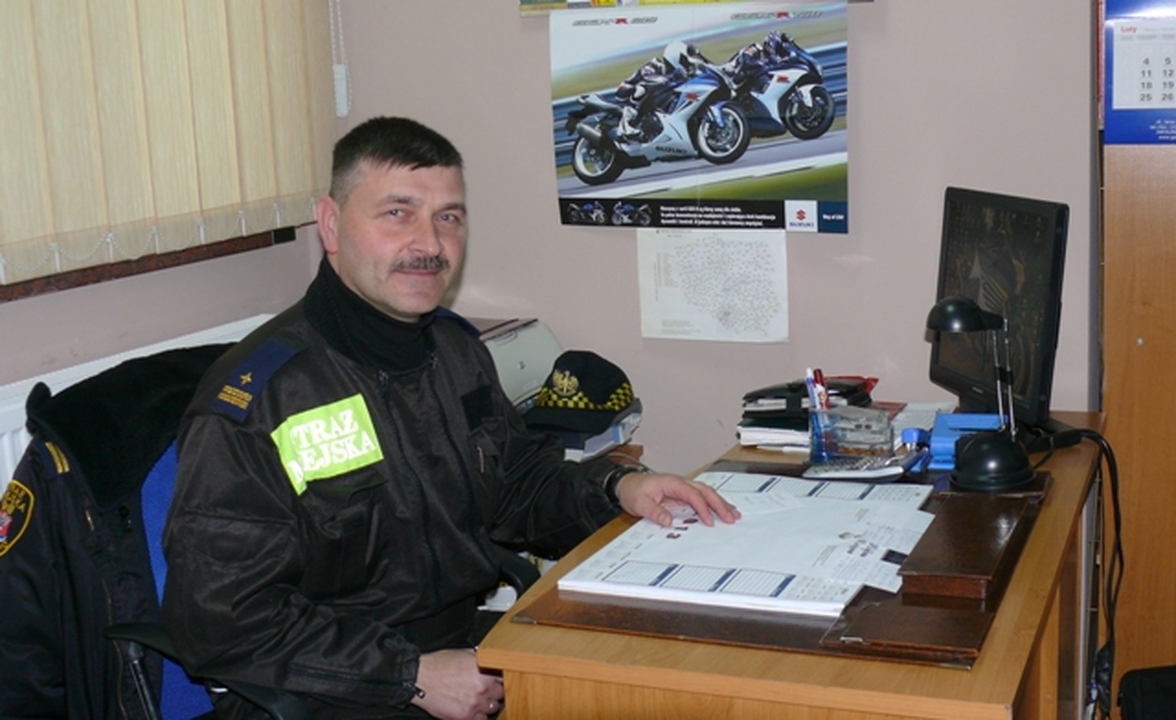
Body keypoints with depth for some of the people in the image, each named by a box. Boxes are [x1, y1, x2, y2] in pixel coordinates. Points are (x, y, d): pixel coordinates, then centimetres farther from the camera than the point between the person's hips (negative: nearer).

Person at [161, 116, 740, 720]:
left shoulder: (456, 352, 10)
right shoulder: (256, 398, -15)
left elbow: (520, 481, 24)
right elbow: (217, 619, -17)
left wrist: (614, 489, 3)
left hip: (472, 658, 7)